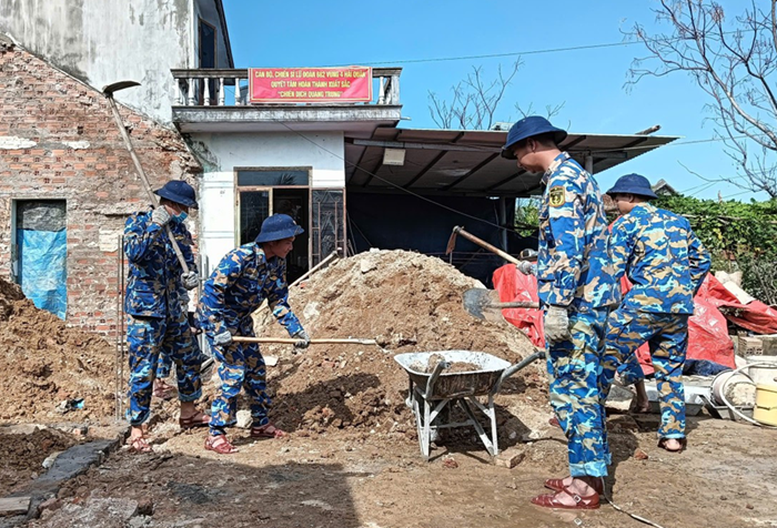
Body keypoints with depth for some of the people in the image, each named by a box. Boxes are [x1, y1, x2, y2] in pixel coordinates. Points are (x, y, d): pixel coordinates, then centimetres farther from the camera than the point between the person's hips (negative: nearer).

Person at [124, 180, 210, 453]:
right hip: (145, 308, -7)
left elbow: (188, 262, 7)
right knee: (143, 369, -4)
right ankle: (136, 429, 8)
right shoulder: (138, 222, -8)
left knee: (189, 358, 15)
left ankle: (188, 412, 33)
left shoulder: (180, 230, 8)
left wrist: (190, 277, -14)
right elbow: (134, 254, -25)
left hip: (173, 308, 7)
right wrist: (154, 227, -31)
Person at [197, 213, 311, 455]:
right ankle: (215, 435, -1)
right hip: (216, 317, -8)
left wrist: (296, 330, -8)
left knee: (256, 368, 11)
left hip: (241, 320, 8)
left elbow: (278, 301, 1)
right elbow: (212, 290, -30)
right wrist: (219, 330, -30)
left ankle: (261, 424, 26)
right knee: (234, 372, -12)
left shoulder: (278, 263, -6)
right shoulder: (240, 258, -30)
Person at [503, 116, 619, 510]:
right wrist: (540, 268, 32)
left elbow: (568, 248, -23)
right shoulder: (575, 174, 19)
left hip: (576, 303, -11)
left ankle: (584, 485, 5)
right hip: (592, 299, 11)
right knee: (585, 386, 14)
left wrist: (556, 305, -23)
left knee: (571, 388, -4)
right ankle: (589, 473, 24)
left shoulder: (561, 180, -13)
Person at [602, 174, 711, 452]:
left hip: (645, 302, -7)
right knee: (671, 369, 13)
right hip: (680, 308, 7)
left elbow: (612, 269, -5)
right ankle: (674, 434, 16)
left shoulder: (626, 223, 2)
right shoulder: (678, 221, 20)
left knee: (610, 347, 6)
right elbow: (701, 259, 24)